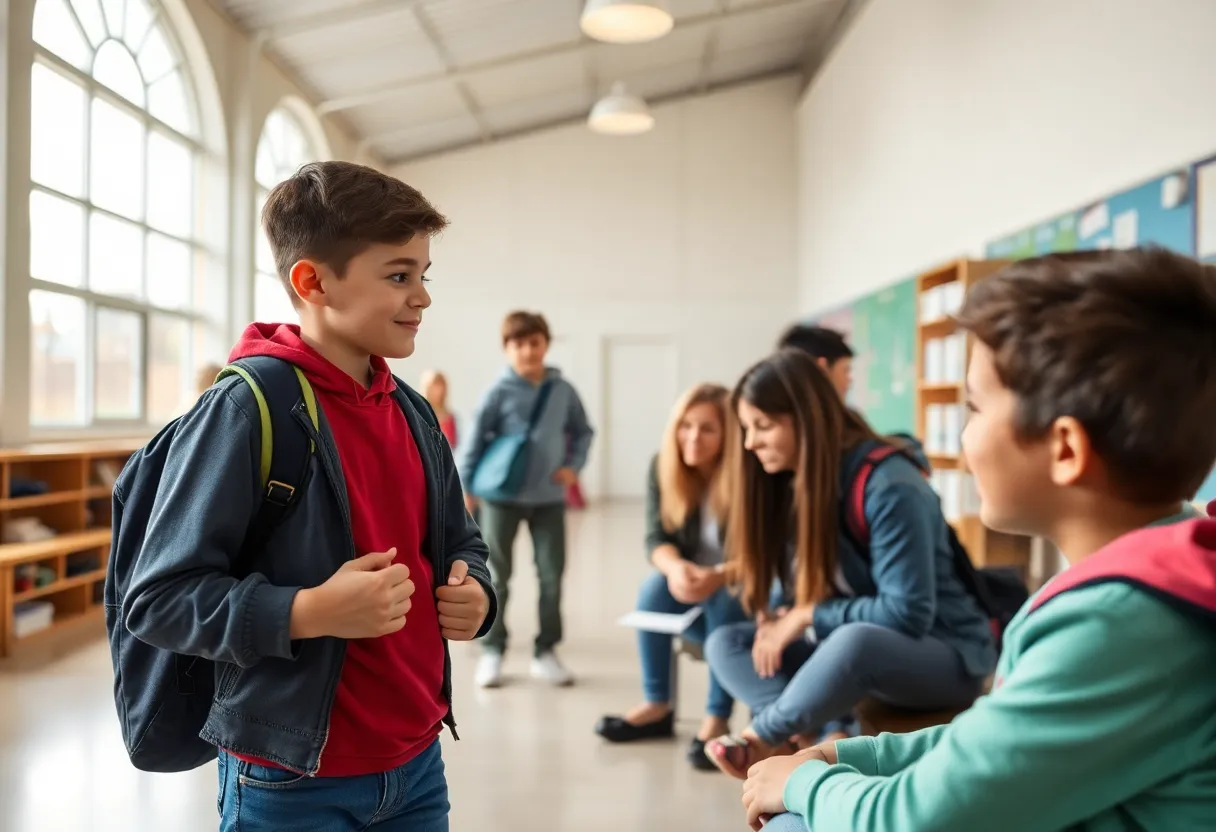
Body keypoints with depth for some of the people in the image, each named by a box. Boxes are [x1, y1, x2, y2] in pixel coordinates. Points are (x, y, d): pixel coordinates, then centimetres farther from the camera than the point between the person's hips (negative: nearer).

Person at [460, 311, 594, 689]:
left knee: (552, 576, 5)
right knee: (497, 576, 6)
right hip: (503, 496, -3)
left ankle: (545, 651, 18)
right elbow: (476, 438, -3)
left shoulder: (563, 390, 0)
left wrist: (573, 466, 0)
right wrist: (466, 485, -2)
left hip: (549, 497, 3)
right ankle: (492, 651, 17)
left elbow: (583, 431, 14)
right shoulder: (499, 391, -9)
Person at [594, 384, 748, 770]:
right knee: (655, 587, -25)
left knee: (725, 600, -33)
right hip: (689, 586, 4)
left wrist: (719, 576, -43)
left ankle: (718, 718, -25)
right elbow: (656, 538, -12)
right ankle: (657, 707, -13)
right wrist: (675, 567, -36)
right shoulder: (663, 467, -9)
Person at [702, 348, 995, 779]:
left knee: (854, 641, -40)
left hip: (945, 655, -7)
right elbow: (805, 588, 7)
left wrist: (808, 616, -20)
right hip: (842, 643, 7)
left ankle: (762, 739, -17)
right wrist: (781, 619, -14)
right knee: (725, 643, -8)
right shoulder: (790, 481, -1)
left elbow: (906, 614, -25)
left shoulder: (889, 487, -23)